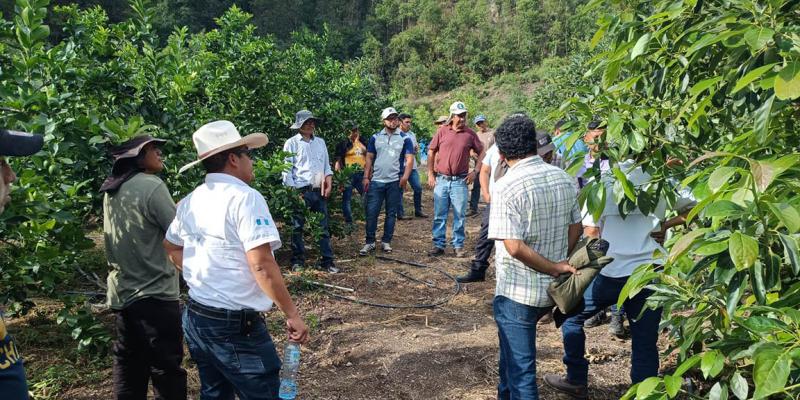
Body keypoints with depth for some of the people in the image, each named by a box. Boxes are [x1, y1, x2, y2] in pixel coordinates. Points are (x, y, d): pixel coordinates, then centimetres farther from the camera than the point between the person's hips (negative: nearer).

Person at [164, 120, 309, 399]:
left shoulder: (190, 201, 7)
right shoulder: (245, 197, -17)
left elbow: (172, 248, 23)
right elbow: (261, 265, -24)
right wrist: (292, 314, -18)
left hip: (195, 318, 8)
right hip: (235, 326, -8)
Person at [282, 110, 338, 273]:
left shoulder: (320, 142, 13)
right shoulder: (291, 143, -1)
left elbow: (326, 165, 18)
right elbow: (286, 169, -4)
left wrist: (329, 181, 2)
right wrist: (294, 192, -9)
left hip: (319, 191, 4)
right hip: (301, 191, -4)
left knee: (323, 227, 6)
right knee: (297, 227, 5)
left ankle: (327, 261, 12)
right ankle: (298, 260, 17)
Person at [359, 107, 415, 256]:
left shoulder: (405, 139, 1)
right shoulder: (375, 137, 7)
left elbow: (409, 159, -3)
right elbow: (369, 158, 8)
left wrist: (405, 177, -17)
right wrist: (366, 177, 0)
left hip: (395, 182, -1)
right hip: (376, 181, 1)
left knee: (391, 213, 7)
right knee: (371, 212, -1)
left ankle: (386, 241, 17)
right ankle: (370, 242, 8)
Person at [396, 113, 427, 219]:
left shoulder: (412, 134, 14)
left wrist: (417, 149, -2)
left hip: (412, 166, 7)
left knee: (418, 188, 6)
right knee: (400, 190, 1)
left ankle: (418, 211, 19)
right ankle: (400, 213, 9)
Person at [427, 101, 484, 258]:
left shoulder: (470, 134, 0)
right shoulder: (442, 131, 0)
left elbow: (481, 153, 9)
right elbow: (431, 152, 7)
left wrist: (475, 172, 1)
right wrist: (430, 174, 3)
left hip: (460, 181, -1)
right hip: (441, 180, 1)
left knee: (459, 216, 5)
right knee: (439, 215, 6)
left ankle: (458, 246, 16)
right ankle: (439, 245, 15)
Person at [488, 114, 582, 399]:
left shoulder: (506, 187, -20)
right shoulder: (565, 180, 0)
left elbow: (515, 247, -25)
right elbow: (575, 228, 8)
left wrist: (555, 267, -14)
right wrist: (559, 263, 14)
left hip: (517, 292, -7)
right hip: (553, 290, 7)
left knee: (520, 366, 5)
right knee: (513, 348, 29)